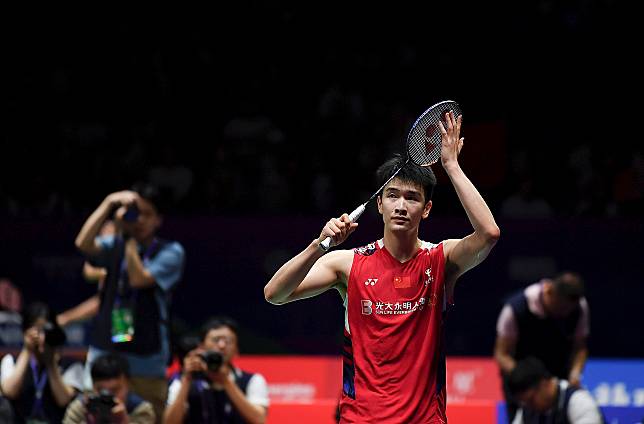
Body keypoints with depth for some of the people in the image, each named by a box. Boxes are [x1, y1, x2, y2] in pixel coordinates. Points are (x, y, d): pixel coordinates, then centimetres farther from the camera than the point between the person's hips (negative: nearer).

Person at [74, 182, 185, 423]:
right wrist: (109, 203, -11)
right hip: (104, 352, 3)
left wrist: (130, 239, -6)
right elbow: (83, 244, -10)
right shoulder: (115, 246, 11)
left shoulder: (170, 252, 1)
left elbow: (139, 279, -13)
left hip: (146, 358, -3)